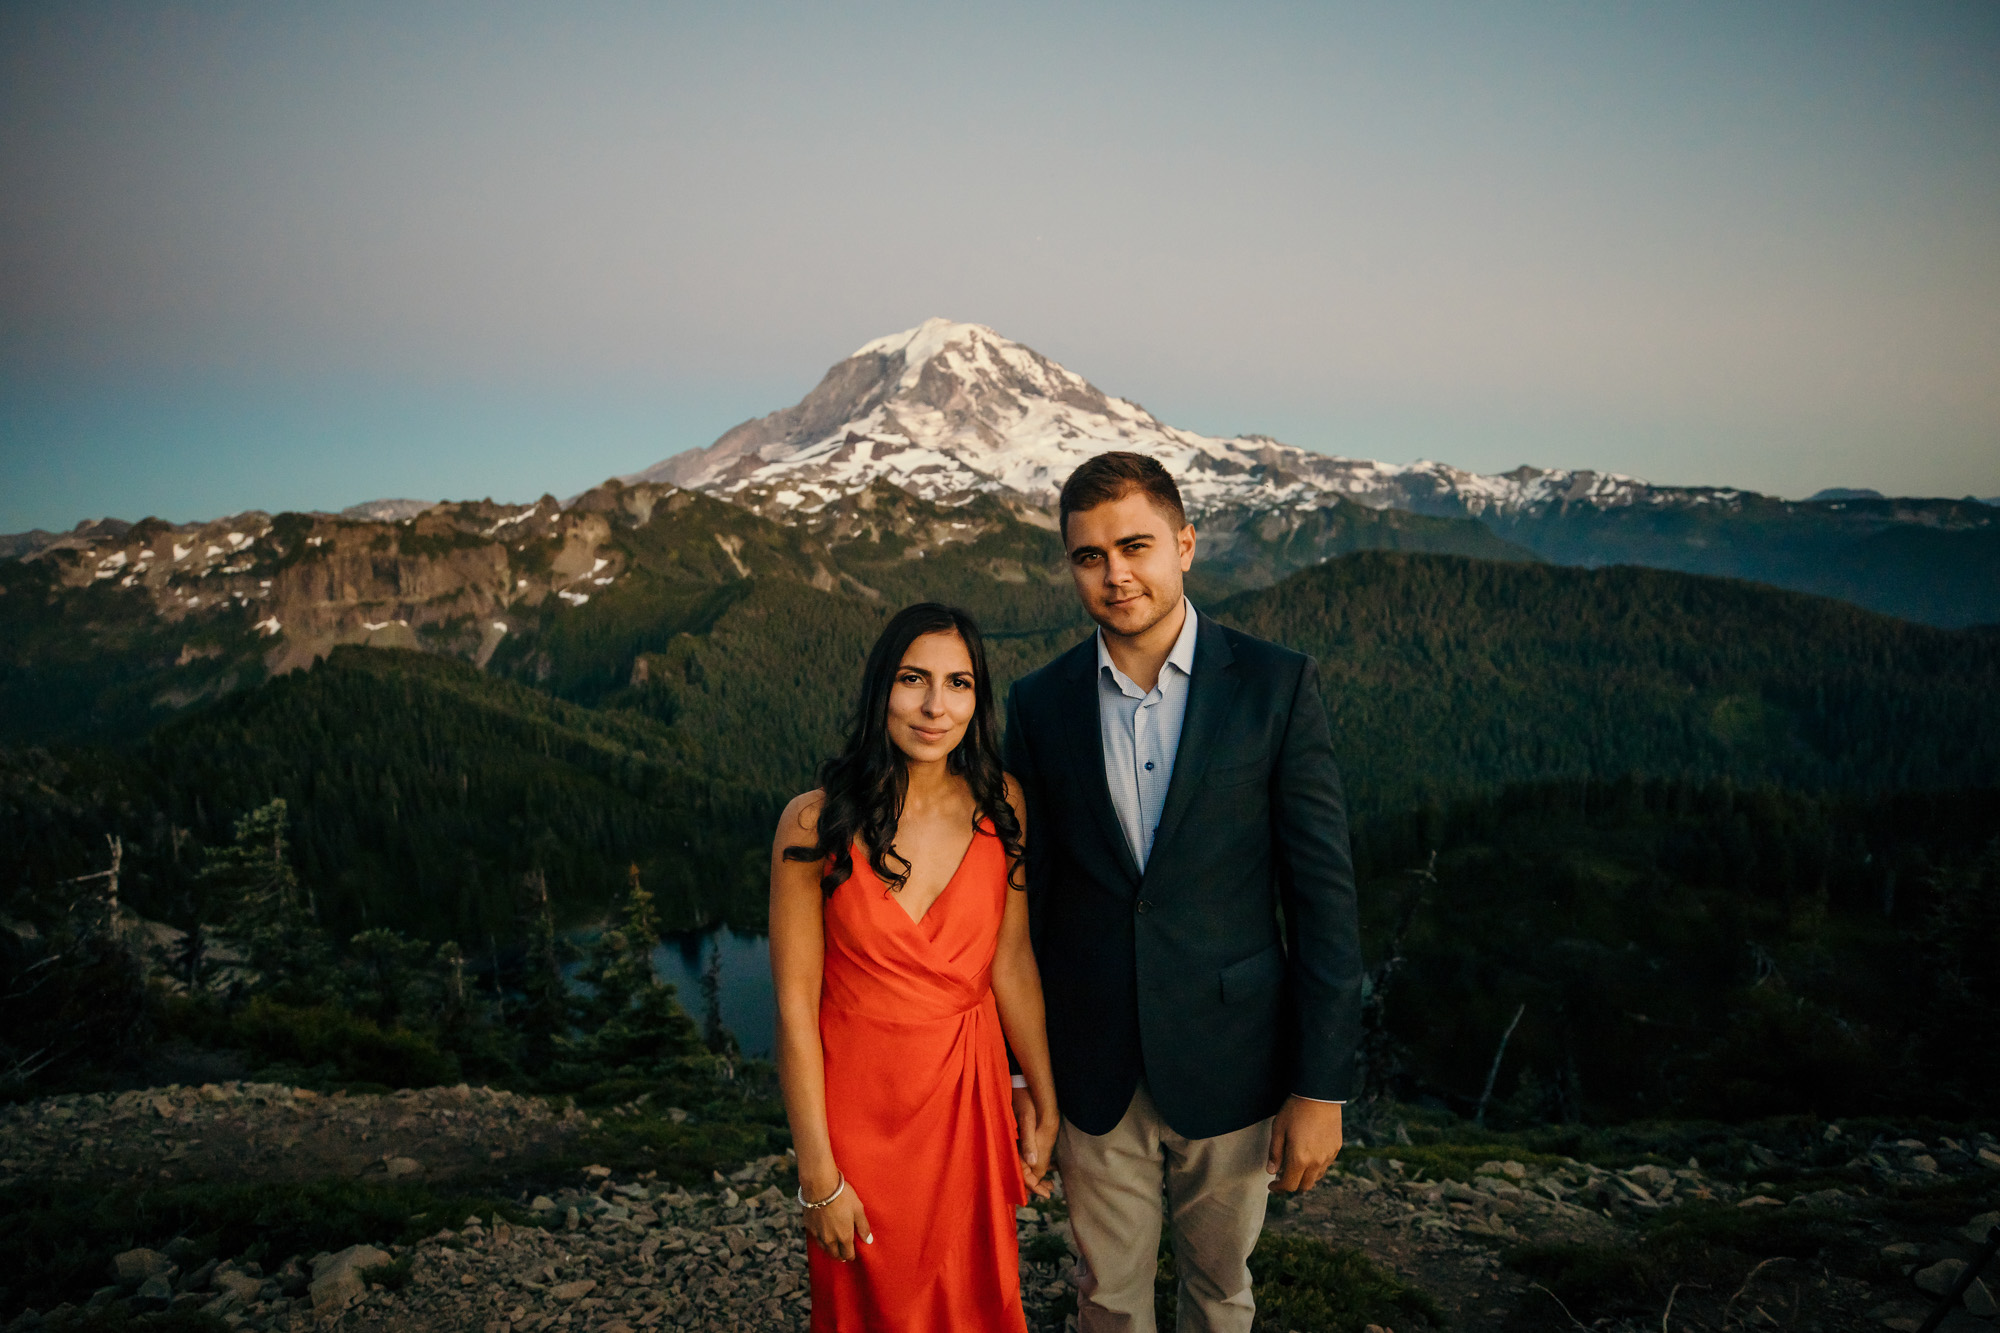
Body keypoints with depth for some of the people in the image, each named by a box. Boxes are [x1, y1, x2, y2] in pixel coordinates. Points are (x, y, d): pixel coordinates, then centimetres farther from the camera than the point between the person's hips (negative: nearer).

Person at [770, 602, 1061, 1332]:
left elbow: (1011, 965, -1)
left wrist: (1046, 1109, 4)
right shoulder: (816, 824, -16)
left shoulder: (1000, 806, -7)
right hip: (860, 1103, -2)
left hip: (972, 1095, 3)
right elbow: (795, 1006, -14)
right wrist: (819, 1176, -12)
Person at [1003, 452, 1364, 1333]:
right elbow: (1024, 897, 4)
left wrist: (1322, 1086, -9)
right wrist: (1017, 1066, 4)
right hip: (1094, 1075, 2)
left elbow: (1324, 892, -8)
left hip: (1230, 1065, -1)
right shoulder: (1040, 704, -2)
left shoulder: (1276, 687, -9)